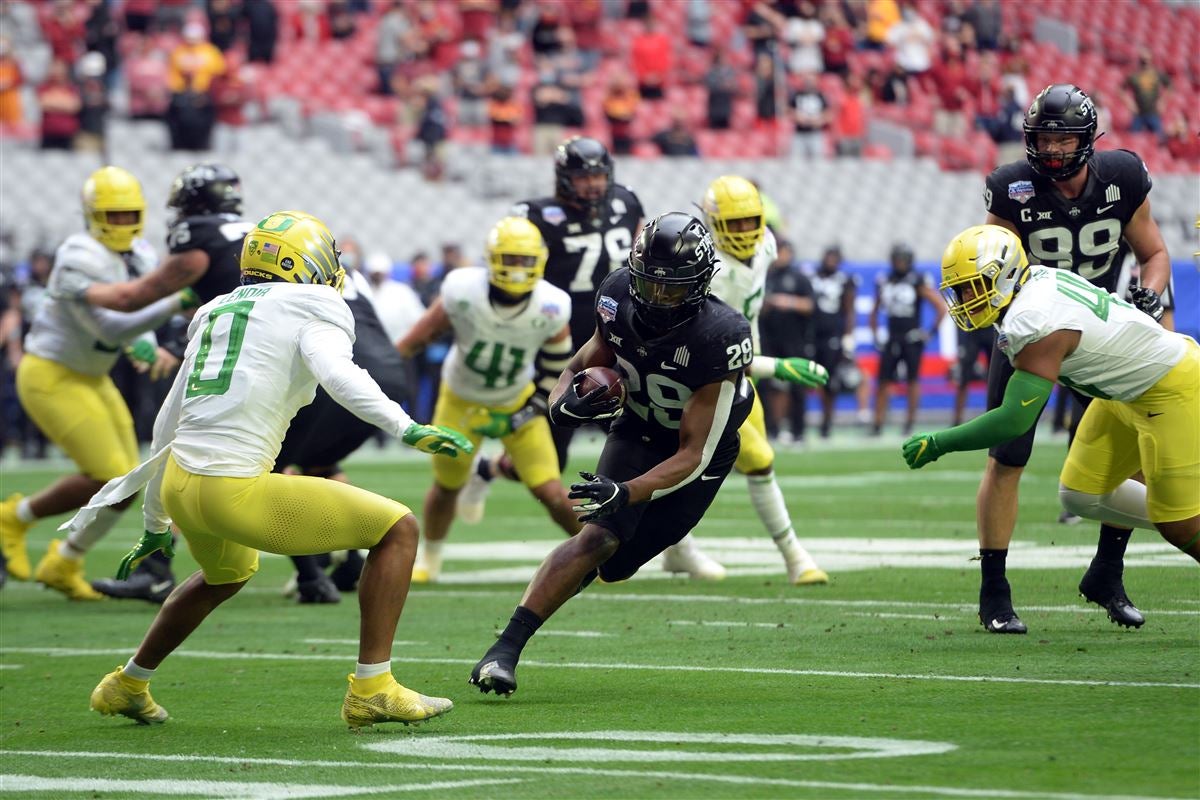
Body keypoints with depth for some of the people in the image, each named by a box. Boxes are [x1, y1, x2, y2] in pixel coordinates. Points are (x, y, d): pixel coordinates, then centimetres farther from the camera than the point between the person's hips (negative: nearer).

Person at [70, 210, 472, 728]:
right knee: (398, 530, 3)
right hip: (235, 493, -8)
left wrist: (156, 525, 36)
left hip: (179, 486, 8)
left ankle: (126, 686, 51)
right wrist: (405, 427, -29)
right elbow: (335, 371, -22)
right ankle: (371, 690, -3)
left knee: (227, 573, 40)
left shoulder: (216, 314, 22)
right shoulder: (311, 311, 2)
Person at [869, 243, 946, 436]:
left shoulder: (918, 282, -6)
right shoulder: (884, 283, 7)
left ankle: (910, 422, 10)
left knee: (912, 381, 2)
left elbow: (941, 307, -4)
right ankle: (878, 423, 4)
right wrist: (876, 337, 12)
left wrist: (931, 332, -6)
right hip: (892, 339, 4)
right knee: (883, 381, 1)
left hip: (912, 339, -4)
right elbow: (875, 312, 19)